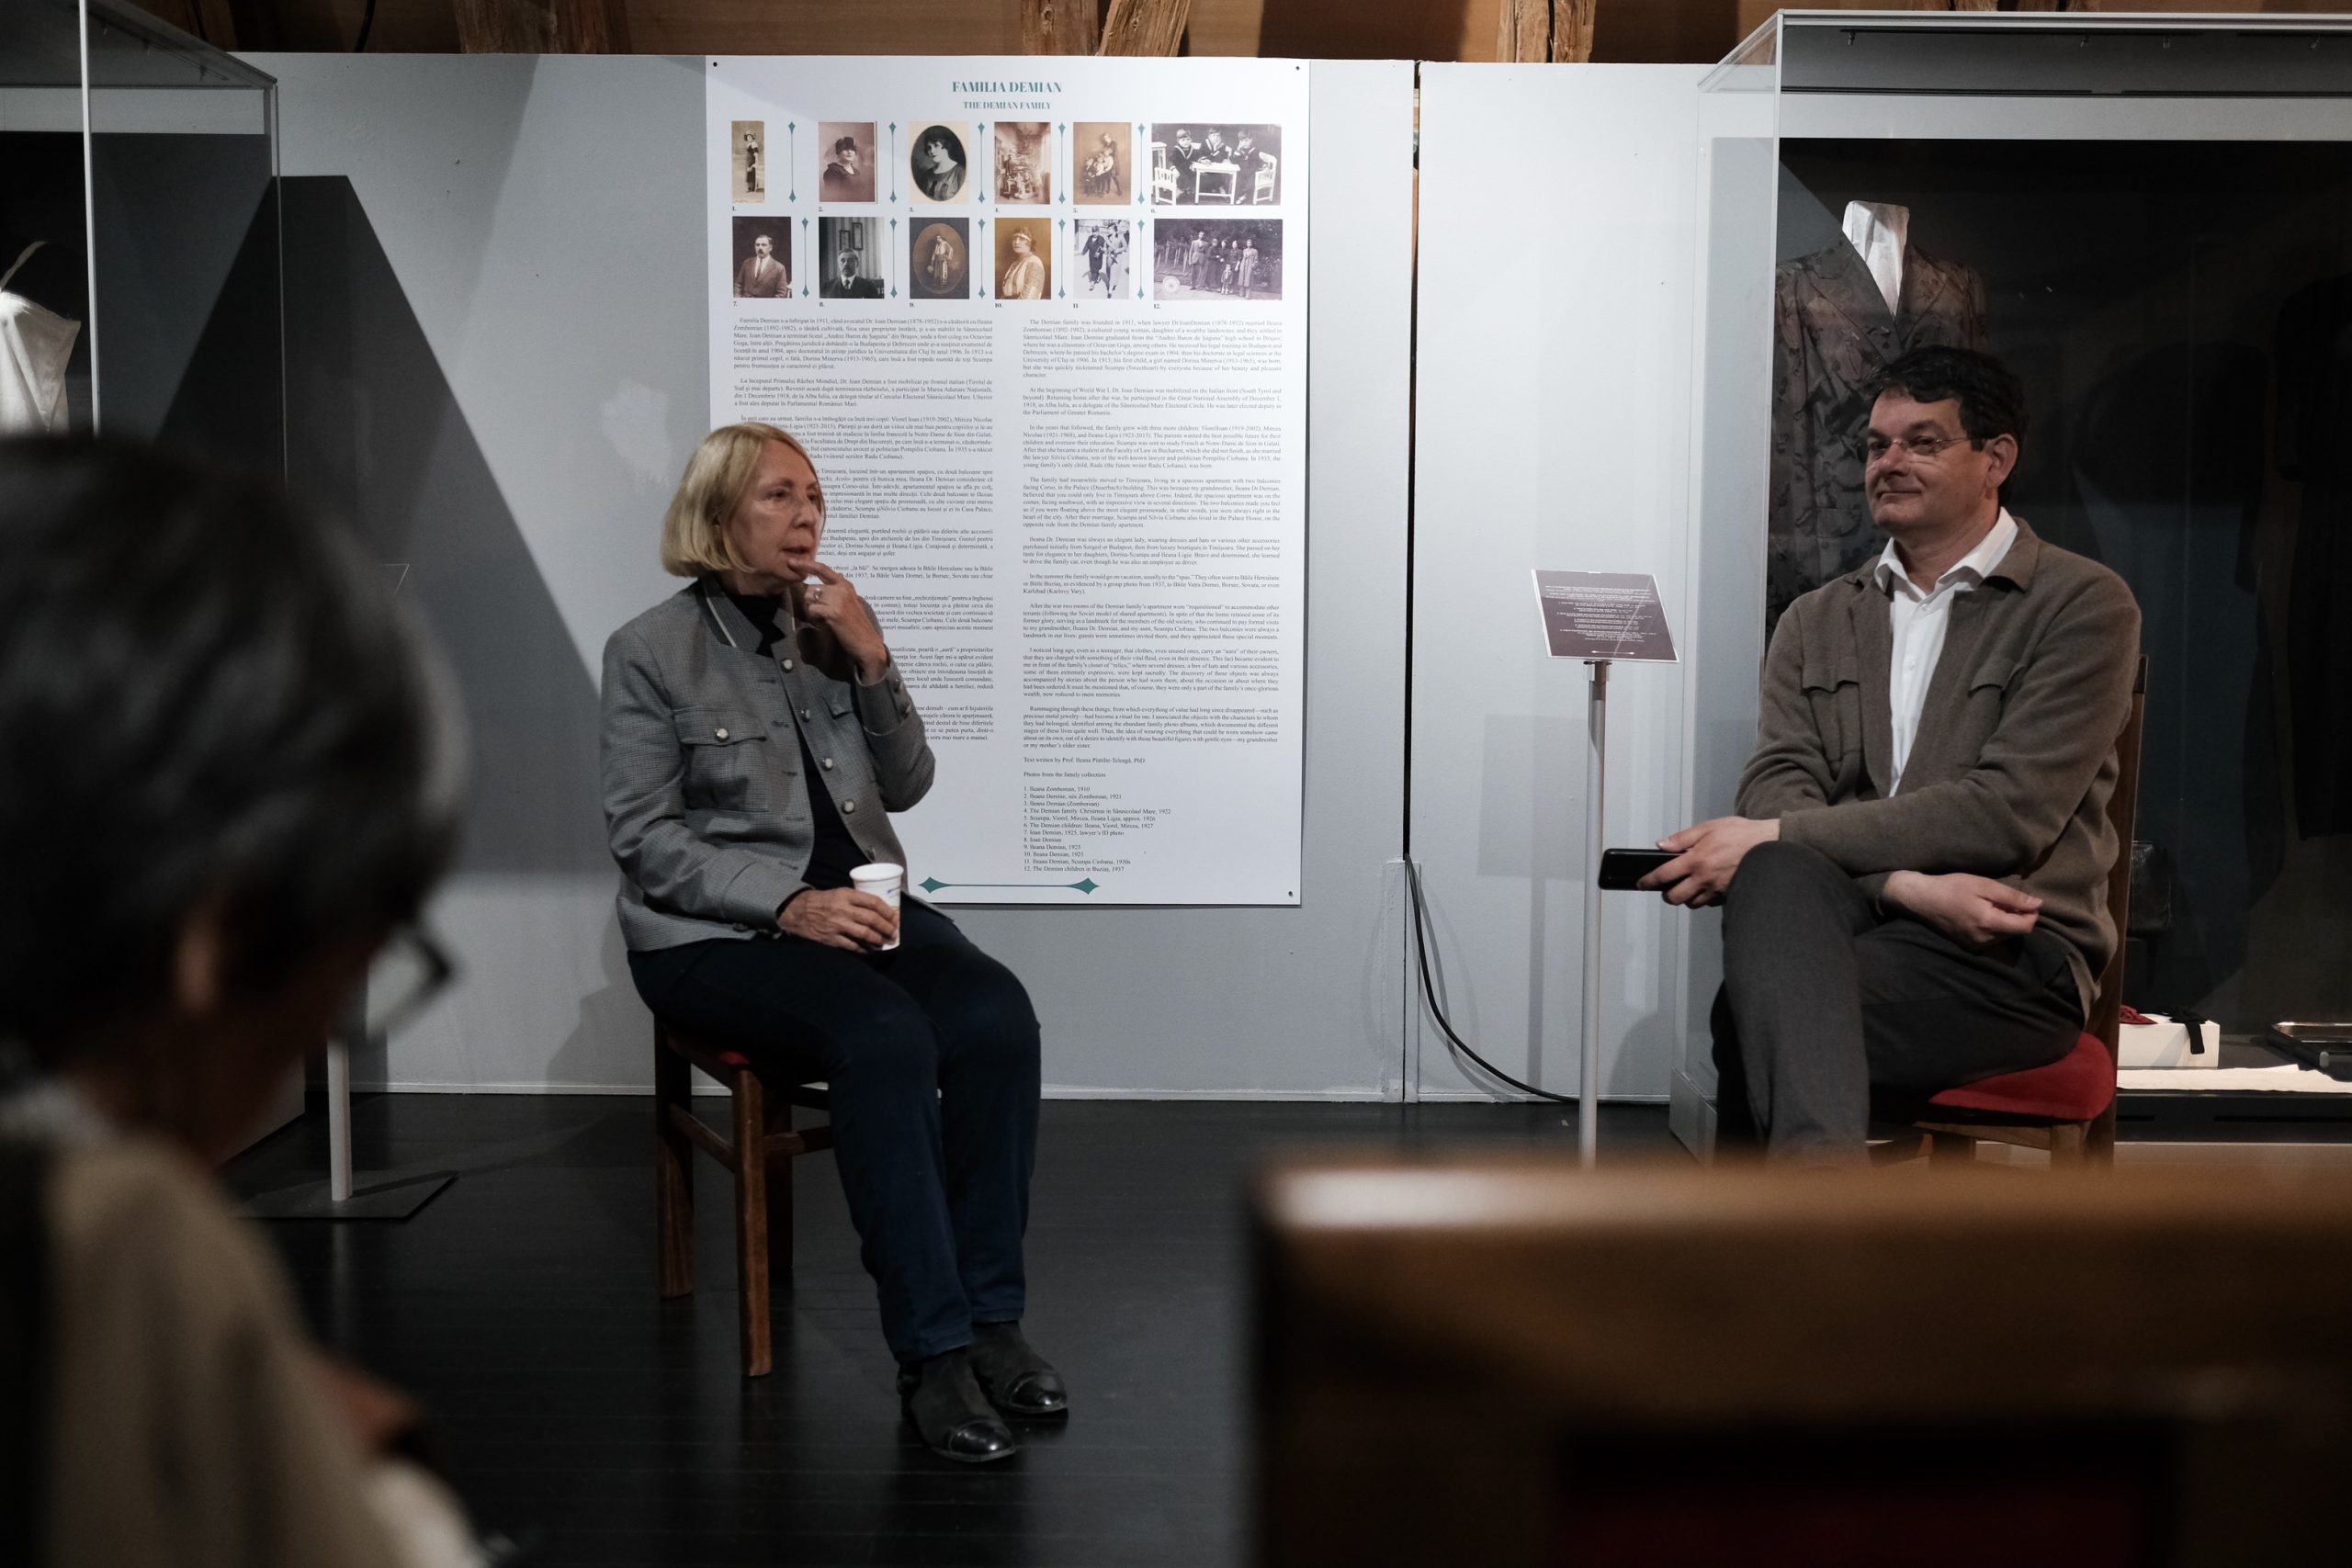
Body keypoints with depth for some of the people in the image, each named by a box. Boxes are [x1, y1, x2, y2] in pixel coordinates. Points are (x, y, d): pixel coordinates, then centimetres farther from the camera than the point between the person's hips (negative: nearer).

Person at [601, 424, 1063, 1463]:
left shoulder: (828, 626, 11)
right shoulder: (651, 652, -2)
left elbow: (906, 786, 12)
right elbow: (644, 839, -7)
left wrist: (873, 662, -5)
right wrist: (787, 905, -19)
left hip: (854, 901, 5)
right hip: (712, 932, -5)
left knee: (996, 1014, -26)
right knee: (885, 1038, -33)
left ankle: (989, 1318, -18)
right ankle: (931, 1354, -27)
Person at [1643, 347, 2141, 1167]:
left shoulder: (2084, 605, 4)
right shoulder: (1816, 622, 20)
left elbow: (2010, 810, -9)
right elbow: (1778, 788, 4)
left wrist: (1773, 837, -14)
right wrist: (1909, 884, -18)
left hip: (2012, 954, -3)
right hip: (1839, 918, 4)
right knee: (1774, 878, -35)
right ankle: (1825, 1185, -47)